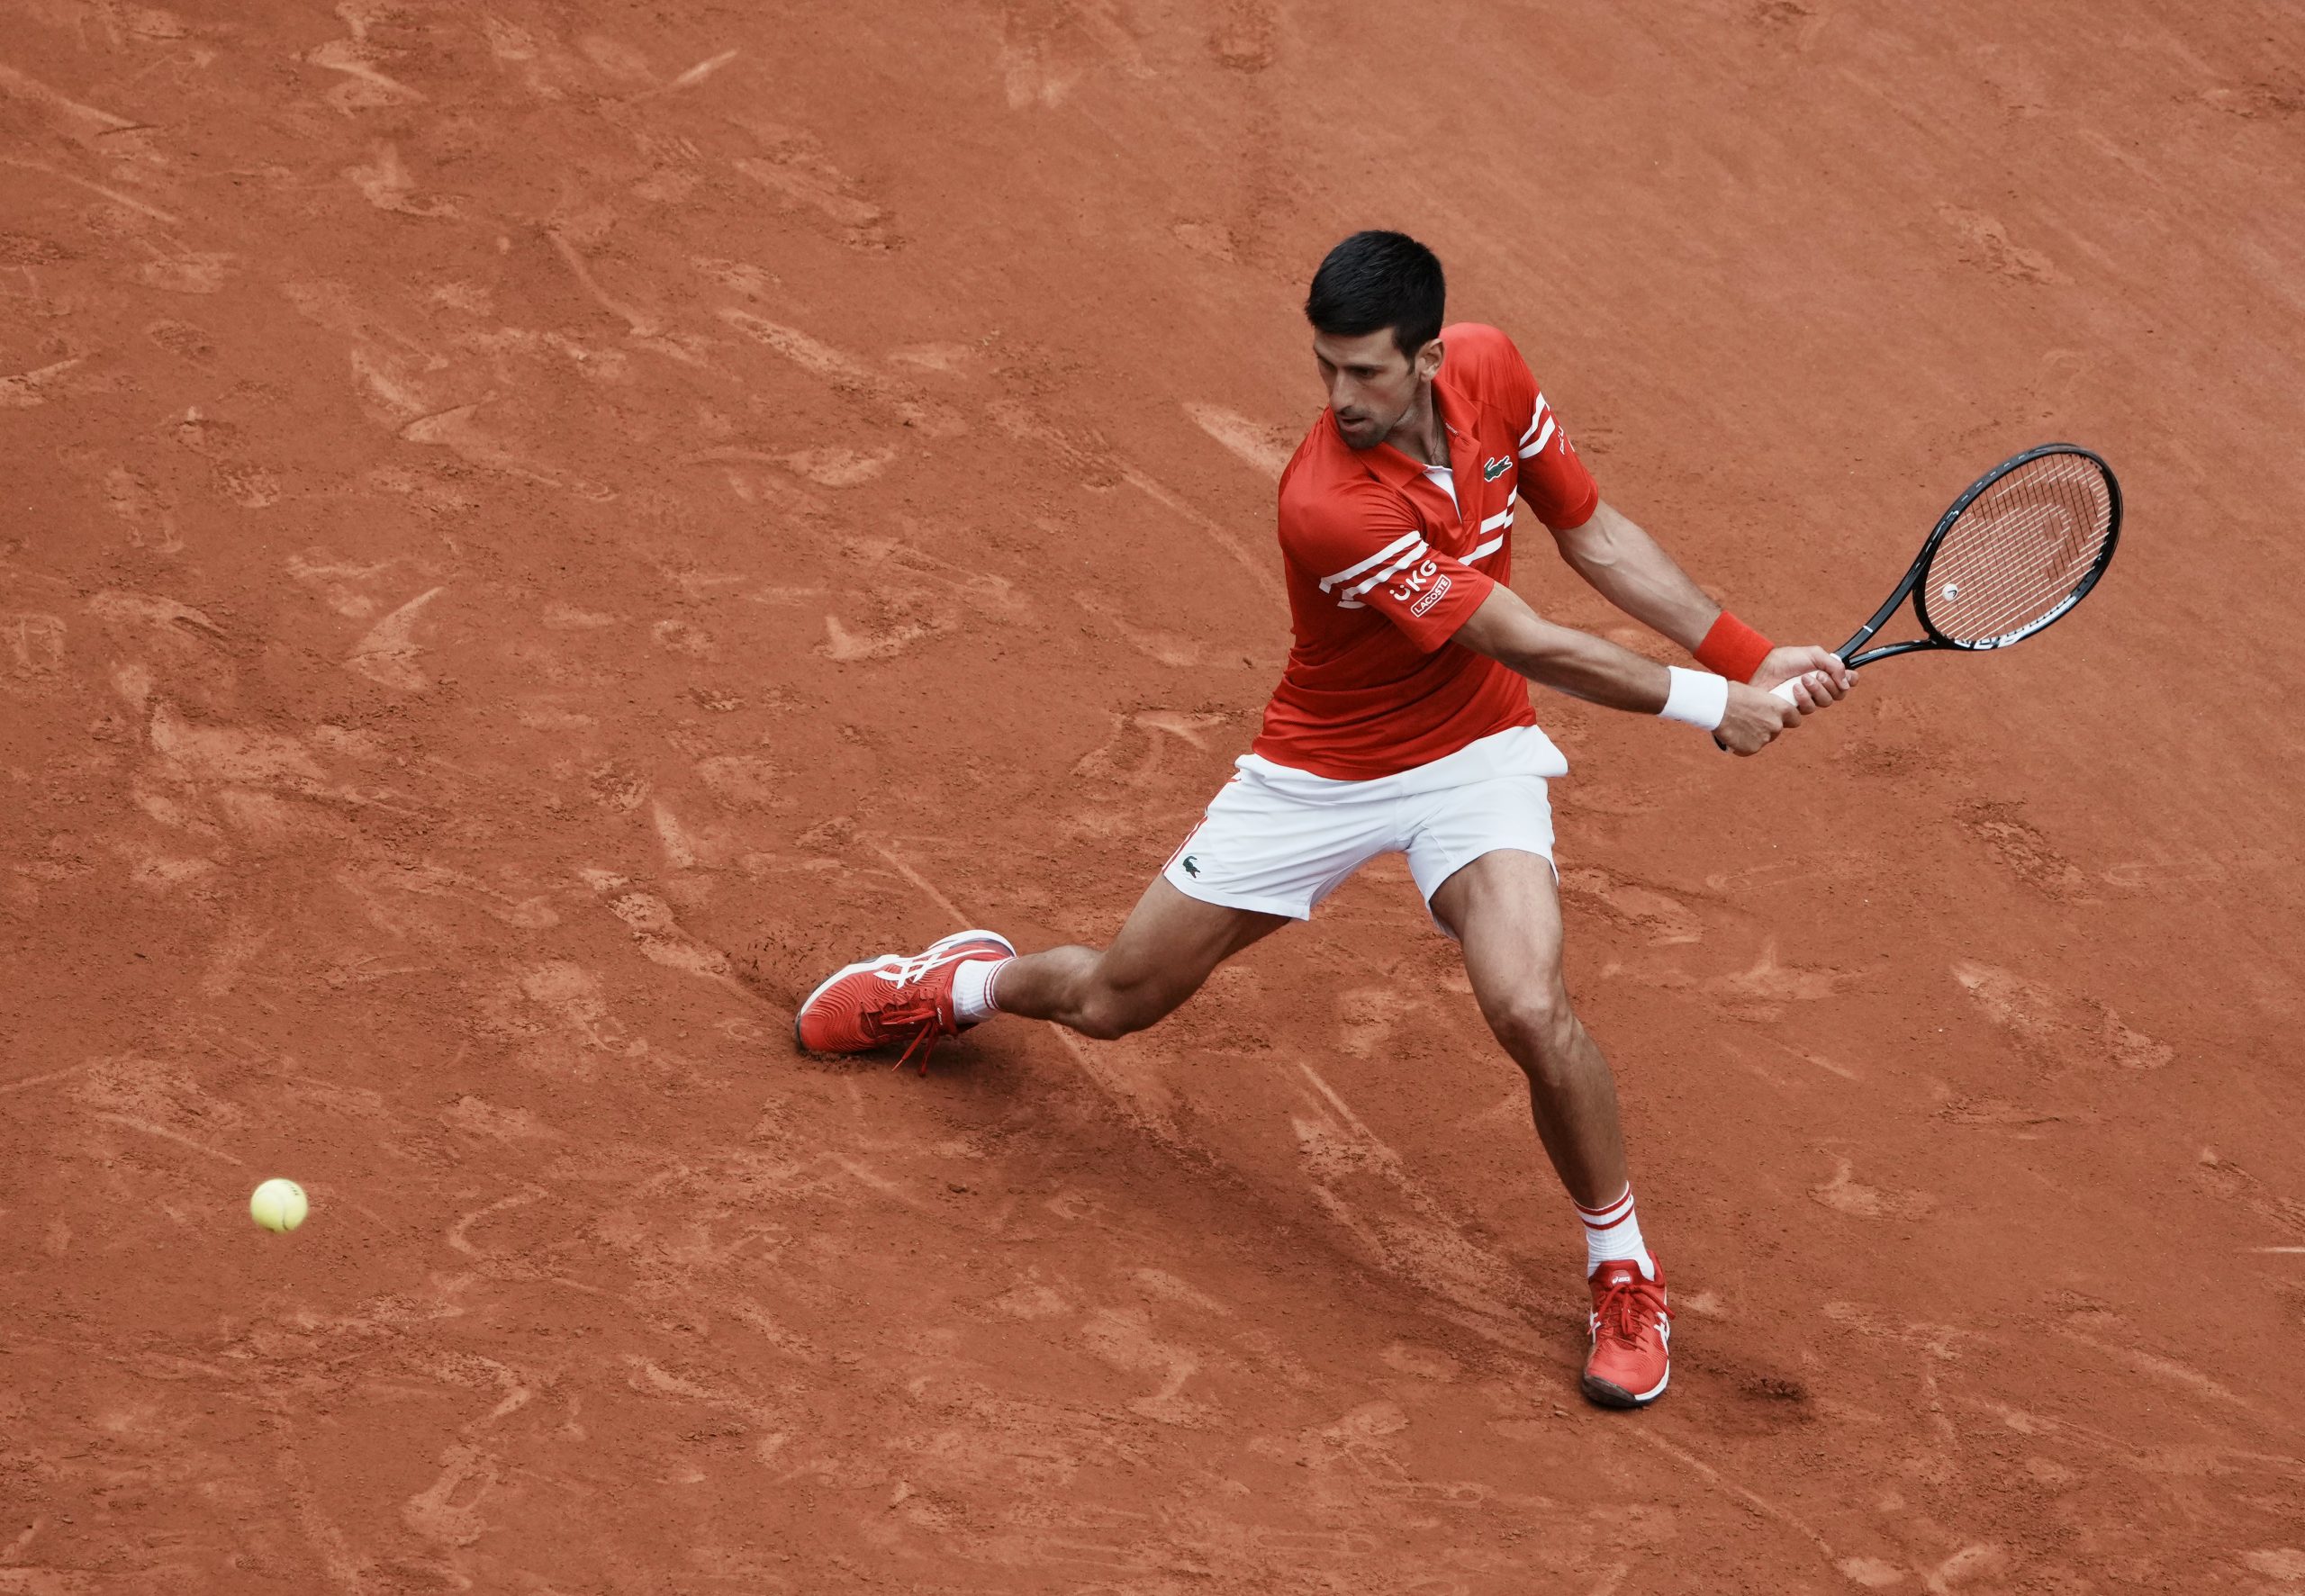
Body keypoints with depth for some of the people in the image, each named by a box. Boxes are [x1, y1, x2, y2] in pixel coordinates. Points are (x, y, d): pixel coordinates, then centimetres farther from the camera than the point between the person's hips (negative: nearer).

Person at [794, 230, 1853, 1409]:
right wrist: (1707, 704, -20)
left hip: (1473, 758, 2)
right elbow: (1535, 648, -28)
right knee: (1110, 1000, 8)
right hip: (1320, 773, -2)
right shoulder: (1329, 508, -34)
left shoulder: (1487, 371, -16)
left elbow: (1593, 534, 1)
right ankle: (972, 981, 46)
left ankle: (1622, 1271, 0)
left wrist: (1748, 658, -4)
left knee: (1529, 1010, -24)